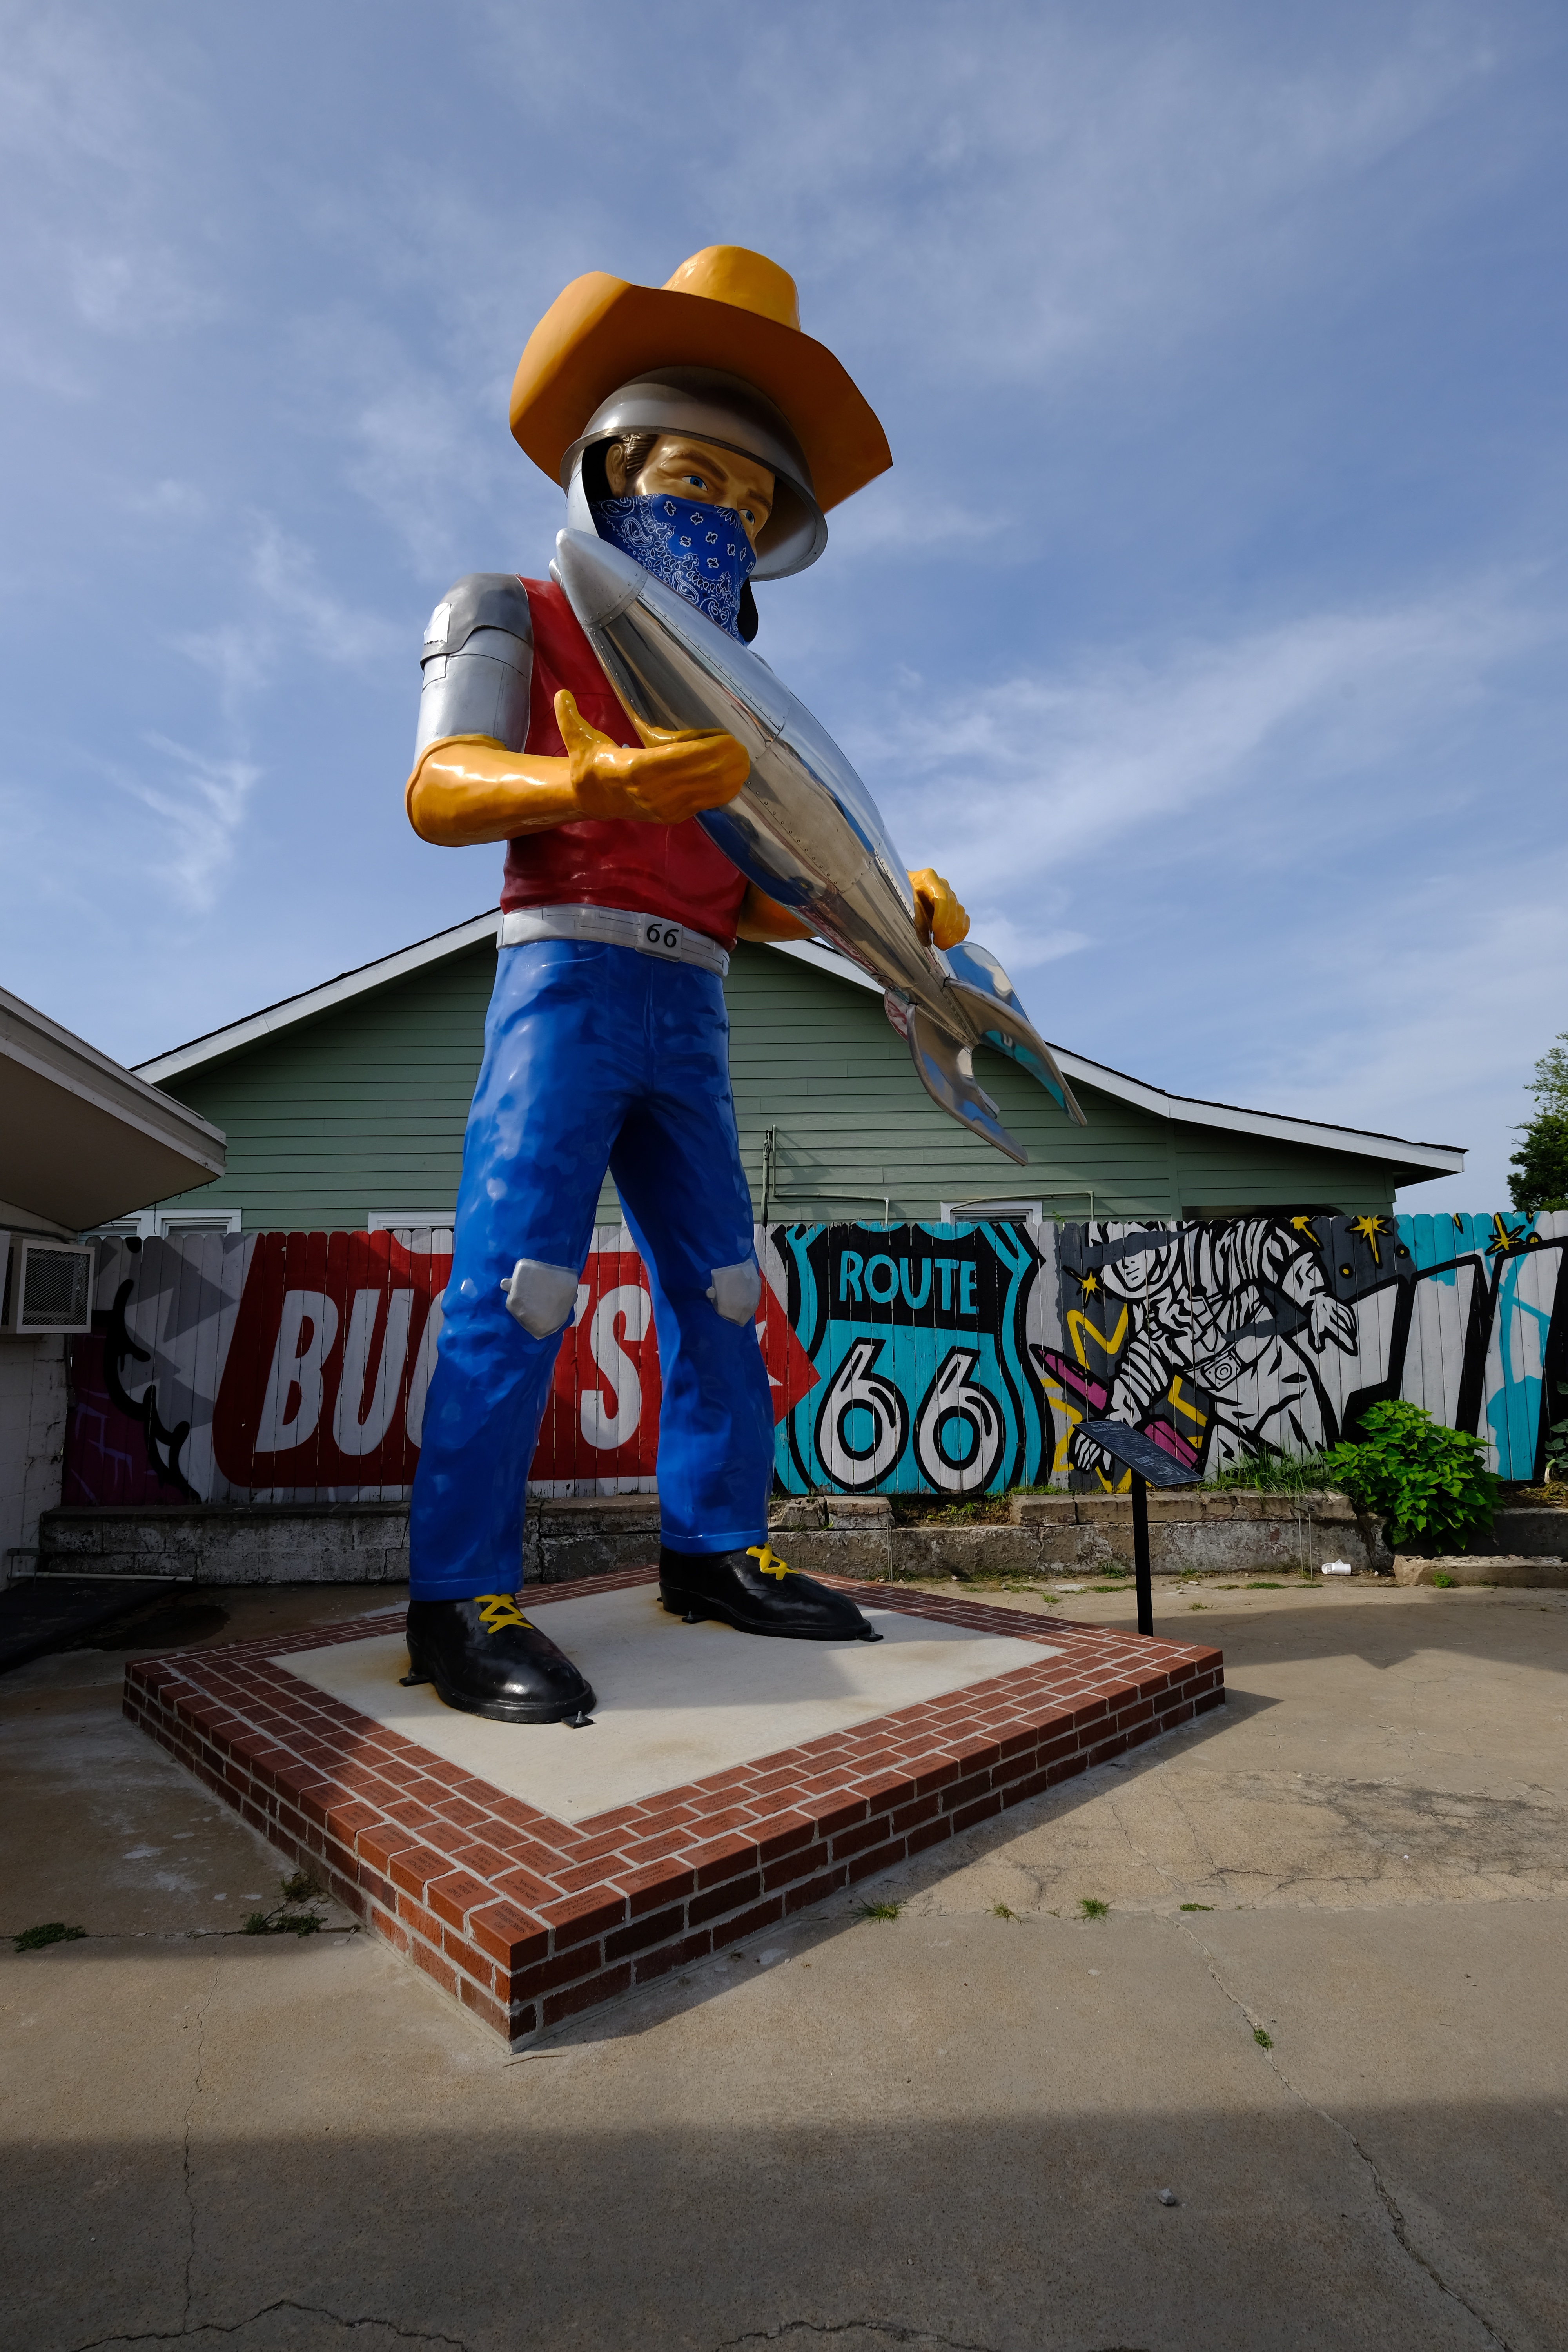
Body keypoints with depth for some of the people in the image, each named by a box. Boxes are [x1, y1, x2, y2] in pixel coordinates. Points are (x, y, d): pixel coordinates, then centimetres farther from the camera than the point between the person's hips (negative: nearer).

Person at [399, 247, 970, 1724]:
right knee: (517, 1275, -14)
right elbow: (440, 788, -6)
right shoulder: (520, 618, 11)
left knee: (715, 1280, 3)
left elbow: (746, 899, 20)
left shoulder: (716, 704, 27)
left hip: (686, 1015, 7)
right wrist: (601, 780, -25)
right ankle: (459, 1600, -7)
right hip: (569, 970, -6)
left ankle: (715, 1549, 12)